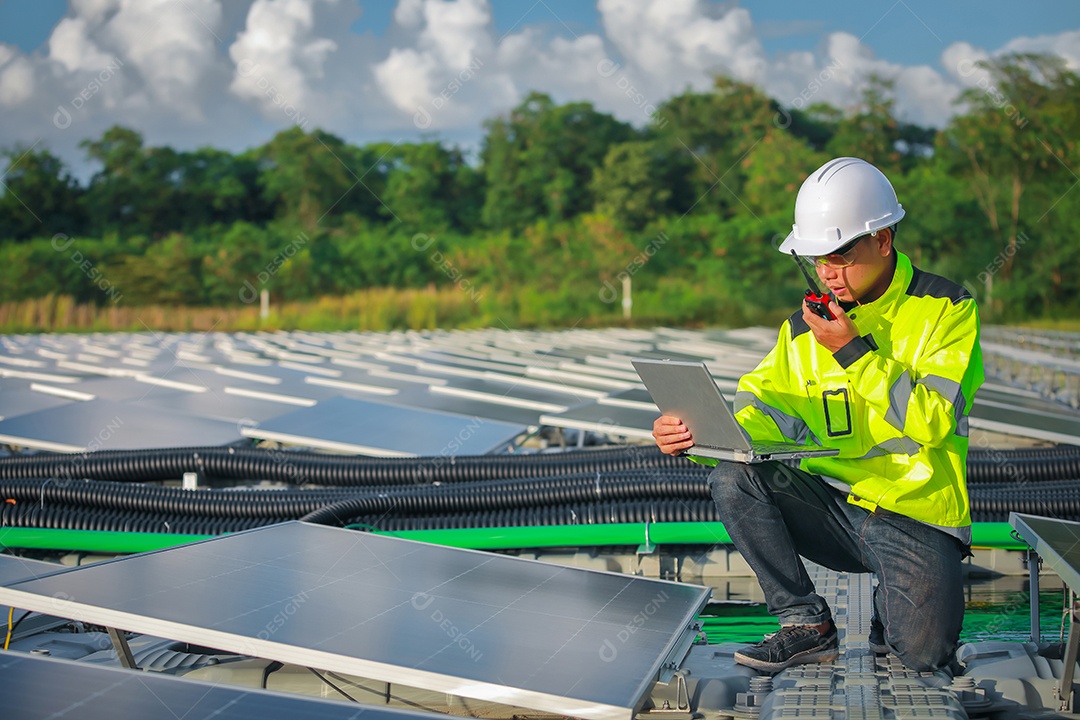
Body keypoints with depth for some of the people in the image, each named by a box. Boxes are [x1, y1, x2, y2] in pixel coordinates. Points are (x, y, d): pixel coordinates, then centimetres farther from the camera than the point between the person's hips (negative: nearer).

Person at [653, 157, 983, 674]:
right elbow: (763, 413, 1)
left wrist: (855, 352, -20)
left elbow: (933, 422, -15)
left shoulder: (947, 309, -5)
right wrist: (699, 438, -19)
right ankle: (806, 624, -7)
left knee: (923, 654, -24)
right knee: (732, 479, -22)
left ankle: (896, 602, 14)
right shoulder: (806, 327, 7)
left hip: (916, 514, -4)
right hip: (833, 504, 4)